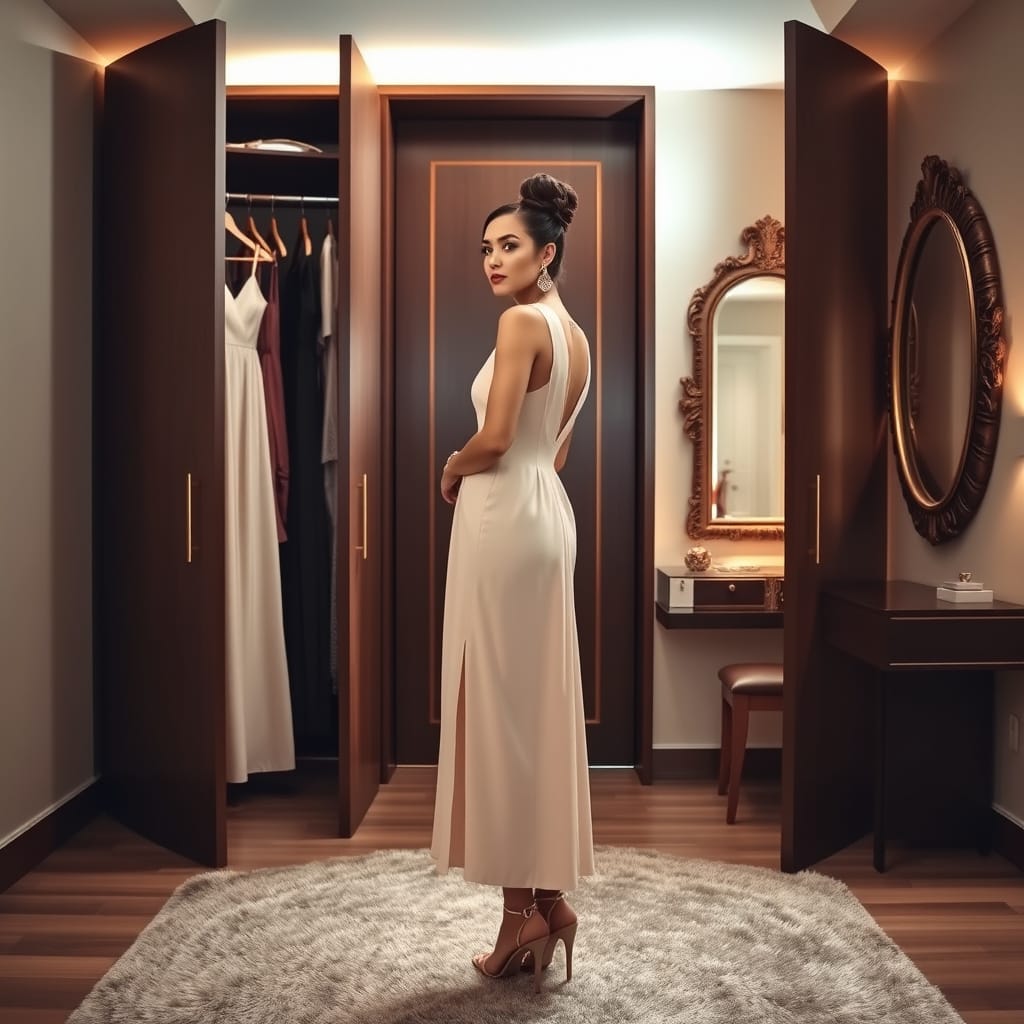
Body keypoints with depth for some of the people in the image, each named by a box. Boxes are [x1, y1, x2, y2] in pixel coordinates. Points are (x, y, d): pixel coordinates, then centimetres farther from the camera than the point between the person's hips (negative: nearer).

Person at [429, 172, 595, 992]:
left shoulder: (523, 320, -12)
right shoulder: (576, 335, 16)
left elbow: (494, 439, -19)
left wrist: (451, 469, 0)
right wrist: (474, 471, 14)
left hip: (505, 516, -9)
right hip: (548, 513, 9)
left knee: (500, 702, -2)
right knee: (540, 700, 11)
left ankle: (523, 905, 7)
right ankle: (549, 893, 20)